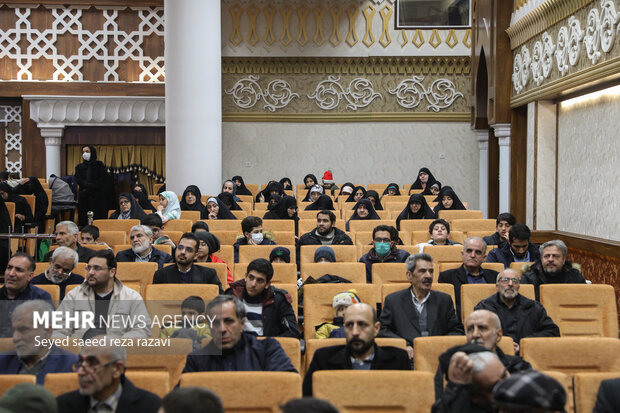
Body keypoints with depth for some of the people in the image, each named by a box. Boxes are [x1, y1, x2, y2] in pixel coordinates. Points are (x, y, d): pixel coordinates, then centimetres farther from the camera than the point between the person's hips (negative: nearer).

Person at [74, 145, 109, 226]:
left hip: (98, 198, -2)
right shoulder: (79, 167, 16)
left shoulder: (99, 165, 7)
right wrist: (90, 185, -17)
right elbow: (78, 180, 0)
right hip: (84, 198, 2)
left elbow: (103, 180, -5)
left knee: (99, 219, -10)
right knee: (84, 220, -5)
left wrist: (88, 189, -12)